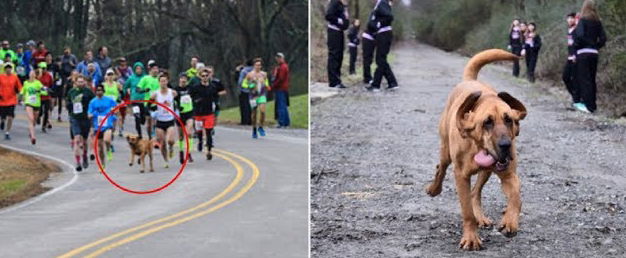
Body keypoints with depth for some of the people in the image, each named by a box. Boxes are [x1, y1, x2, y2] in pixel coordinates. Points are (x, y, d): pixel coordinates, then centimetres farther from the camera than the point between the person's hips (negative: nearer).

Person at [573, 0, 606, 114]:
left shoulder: (583, 21, -8)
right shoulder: (598, 22, 8)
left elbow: (579, 35, -20)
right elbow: (603, 38, 4)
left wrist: (576, 46, -4)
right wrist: (596, 47, 13)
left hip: (583, 53, -6)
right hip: (594, 53, 6)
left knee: (584, 79, -3)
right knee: (592, 79, 13)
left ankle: (589, 106, -5)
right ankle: (592, 104, 16)